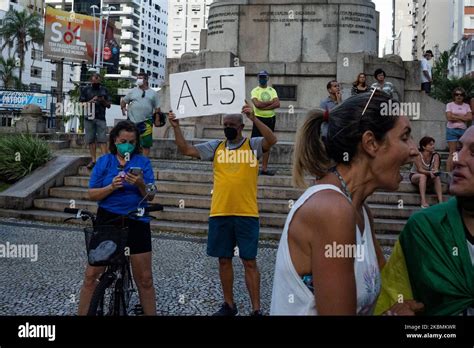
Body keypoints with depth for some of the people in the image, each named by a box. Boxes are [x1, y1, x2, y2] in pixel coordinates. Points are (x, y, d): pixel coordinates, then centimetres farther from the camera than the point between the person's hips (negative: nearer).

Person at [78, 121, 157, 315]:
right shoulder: (104, 162, 4)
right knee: (91, 275, 1)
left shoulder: (143, 162, 3)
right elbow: (92, 194, -1)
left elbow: (150, 196, -3)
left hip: (136, 223, 0)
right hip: (107, 221, 0)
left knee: (145, 279, 6)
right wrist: (111, 187, -19)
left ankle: (150, 312, 21)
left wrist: (141, 184, -24)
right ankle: (83, 313, 16)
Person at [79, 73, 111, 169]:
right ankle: (93, 160, 6)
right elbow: (81, 104, 4)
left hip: (101, 118, 0)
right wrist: (91, 101, -12)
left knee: (102, 140, -8)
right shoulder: (85, 90, 8)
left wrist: (103, 101, -8)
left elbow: (108, 105, 13)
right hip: (89, 118, 1)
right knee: (91, 140, 2)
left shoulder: (104, 90, 11)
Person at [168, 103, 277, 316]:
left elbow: (271, 140, -20)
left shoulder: (253, 145, 0)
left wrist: (254, 118, -27)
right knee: (224, 260, 12)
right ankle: (229, 304, 27)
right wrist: (176, 127, -5)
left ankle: (256, 309, 9)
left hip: (246, 214, -4)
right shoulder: (216, 147, 9)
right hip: (219, 214, 4)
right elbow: (185, 150, 6)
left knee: (249, 261, 2)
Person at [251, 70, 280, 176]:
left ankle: (264, 168, 15)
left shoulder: (272, 90, 8)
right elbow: (257, 104, -20)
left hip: (271, 119, 5)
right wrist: (271, 102, -11)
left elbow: (277, 104, -7)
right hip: (259, 119, -4)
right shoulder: (255, 91, -3)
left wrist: (263, 106, -15)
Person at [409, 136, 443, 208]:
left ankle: (440, 201, -35)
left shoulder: (435, 155, -9)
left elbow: (436, 168, -20)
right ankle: (423, 201, -45)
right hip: (415, 176, -4)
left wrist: (435, 172, -44)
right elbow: (420, 170, -29)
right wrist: (430, 172, -46)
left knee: (437, 177, -26)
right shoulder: (418, 155, -21)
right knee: (423, 176, -35)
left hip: (429, 178, 4)